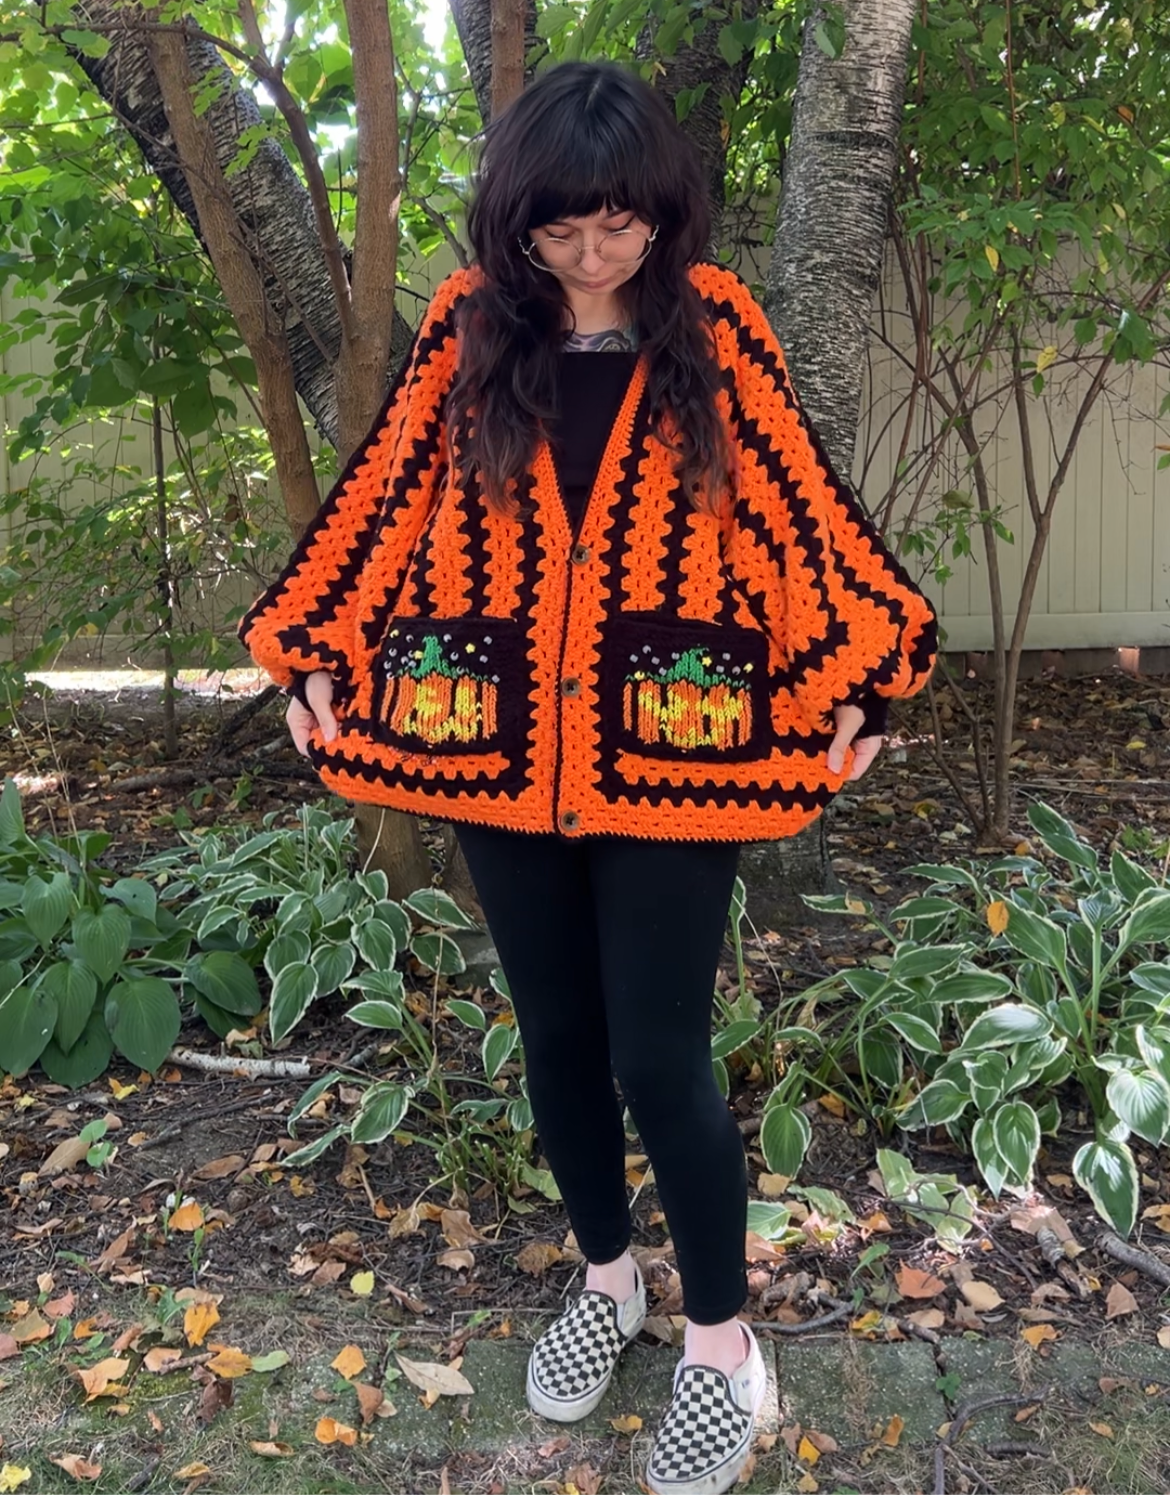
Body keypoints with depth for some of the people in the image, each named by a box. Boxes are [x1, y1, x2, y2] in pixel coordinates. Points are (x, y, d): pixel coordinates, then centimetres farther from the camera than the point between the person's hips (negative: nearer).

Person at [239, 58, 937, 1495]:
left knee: (660, 1054, 1)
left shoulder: (714, 327, 0)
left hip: (669, 750, -2)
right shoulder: (469, 326, 4)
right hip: (498, 747, 3)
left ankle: (721, 1340, 25)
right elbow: (381, 494, 8)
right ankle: (606, 1274, 40)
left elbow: (801, 507, 1)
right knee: (556, 1032, 15)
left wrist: (860, 671, -5)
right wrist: (310, 648, 6)